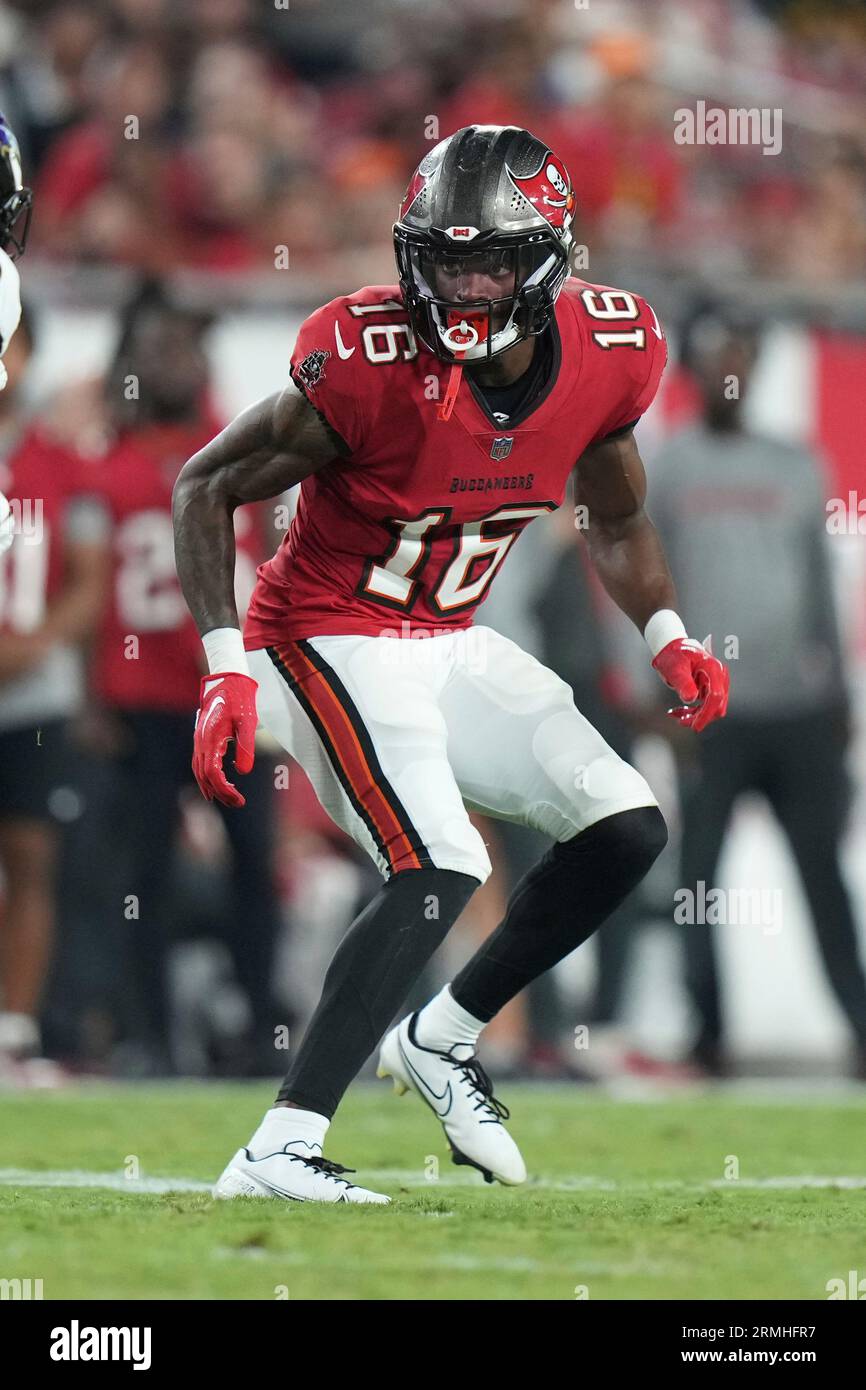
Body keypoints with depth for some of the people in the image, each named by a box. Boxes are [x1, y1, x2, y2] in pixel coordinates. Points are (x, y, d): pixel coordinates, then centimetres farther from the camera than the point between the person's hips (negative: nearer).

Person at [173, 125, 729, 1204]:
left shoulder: (607, 355, -8)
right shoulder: (369, 364, -26)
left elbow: (618, 526, 13)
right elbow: (205, 486, -16)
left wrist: (666, 637, -2)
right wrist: (227, 670, -23)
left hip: (449, 643, 7)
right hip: (331, 640, -7)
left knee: (626, 827, 2)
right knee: (443, 870, -23)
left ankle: (440, 1041, 19)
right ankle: (276, 1152, -25)